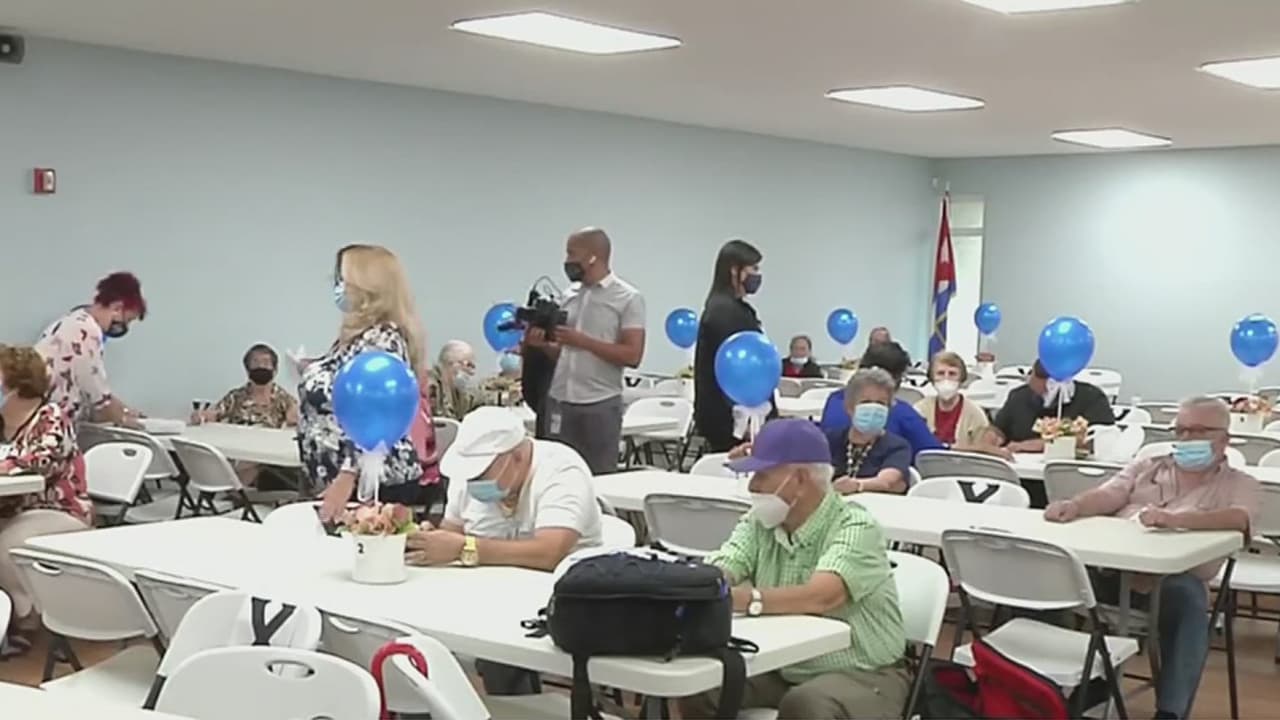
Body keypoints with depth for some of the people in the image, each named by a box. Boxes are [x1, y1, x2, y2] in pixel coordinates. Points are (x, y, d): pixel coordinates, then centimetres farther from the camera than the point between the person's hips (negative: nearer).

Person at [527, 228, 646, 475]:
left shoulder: (628, 298, -4)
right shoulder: (570, 295, 13)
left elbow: (632, 356, -12)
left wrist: (582, 341, -16)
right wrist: (542, 344, -1)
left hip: (600, 404, -5)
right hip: (559, 401, 5)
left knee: (600, 477, -1)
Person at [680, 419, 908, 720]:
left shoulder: (855, 527, -17)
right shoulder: (759, 522, 2)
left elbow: (821, 597, -34)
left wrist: (745, 600, -47)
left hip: (861, 675, -5)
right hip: (781, 669, 6)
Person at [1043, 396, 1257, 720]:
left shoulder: (1238, 484, 14)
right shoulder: (1147, 468, 26)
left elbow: (1238, 518, -10)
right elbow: (1107, 496, 9)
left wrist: (1174, 519, -27)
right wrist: (1073, 506, -15)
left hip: (1172, 579, -3)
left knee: (1187, 595, -36)